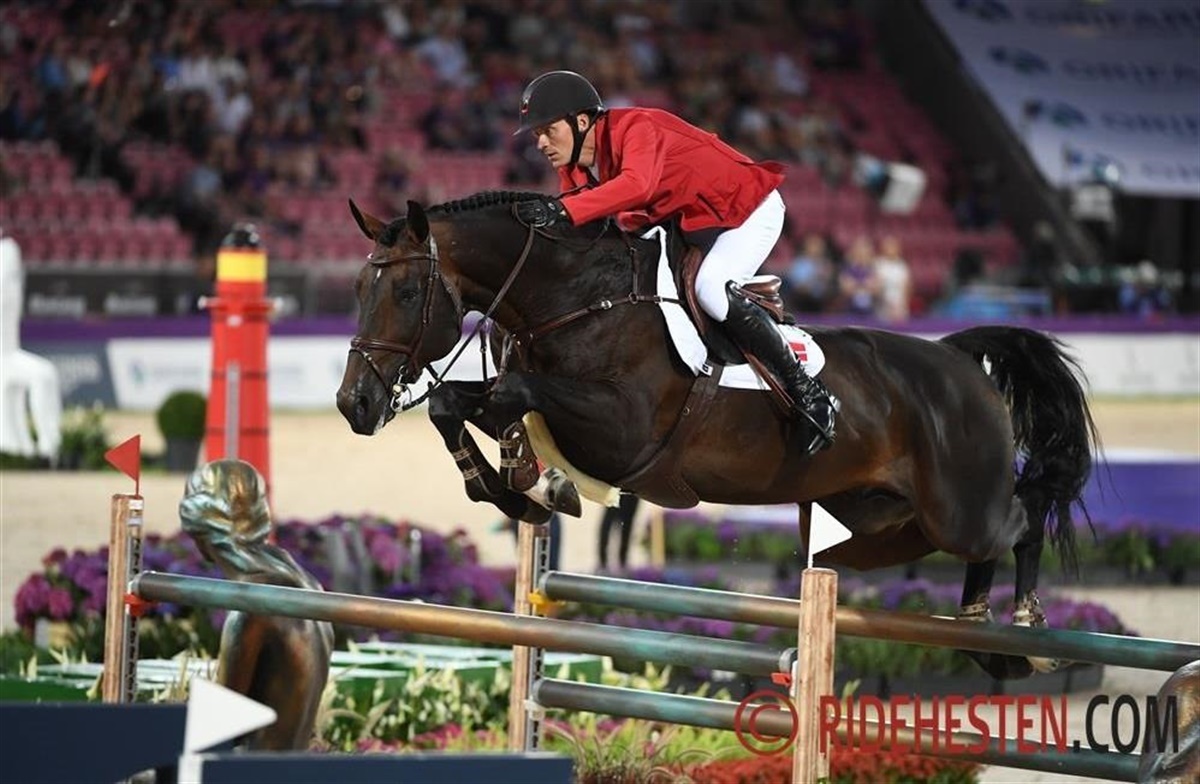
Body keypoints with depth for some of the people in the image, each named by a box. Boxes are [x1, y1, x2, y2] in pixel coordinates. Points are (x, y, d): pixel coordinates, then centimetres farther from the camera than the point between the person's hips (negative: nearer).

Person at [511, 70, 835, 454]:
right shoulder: (574, 171, -3)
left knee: (711, 287, -31)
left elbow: (637, 184, -50)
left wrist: (563, 211, -58)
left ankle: (807, 392, -22)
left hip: (749, 209, -10)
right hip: (683, 227, 10)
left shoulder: (635, 128, -29)